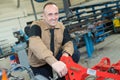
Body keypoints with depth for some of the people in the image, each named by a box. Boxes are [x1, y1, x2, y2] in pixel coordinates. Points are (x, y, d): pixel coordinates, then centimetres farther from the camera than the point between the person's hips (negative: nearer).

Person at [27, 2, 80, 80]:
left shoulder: (61, 27, -6)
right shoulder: (36, 26, -25)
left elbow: (68, 43, -11)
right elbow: (35, 44, -43)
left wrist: (65, 54, -37)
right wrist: (53, 62, -57)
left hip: (56, 57, 4)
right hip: (39, 63, -4)